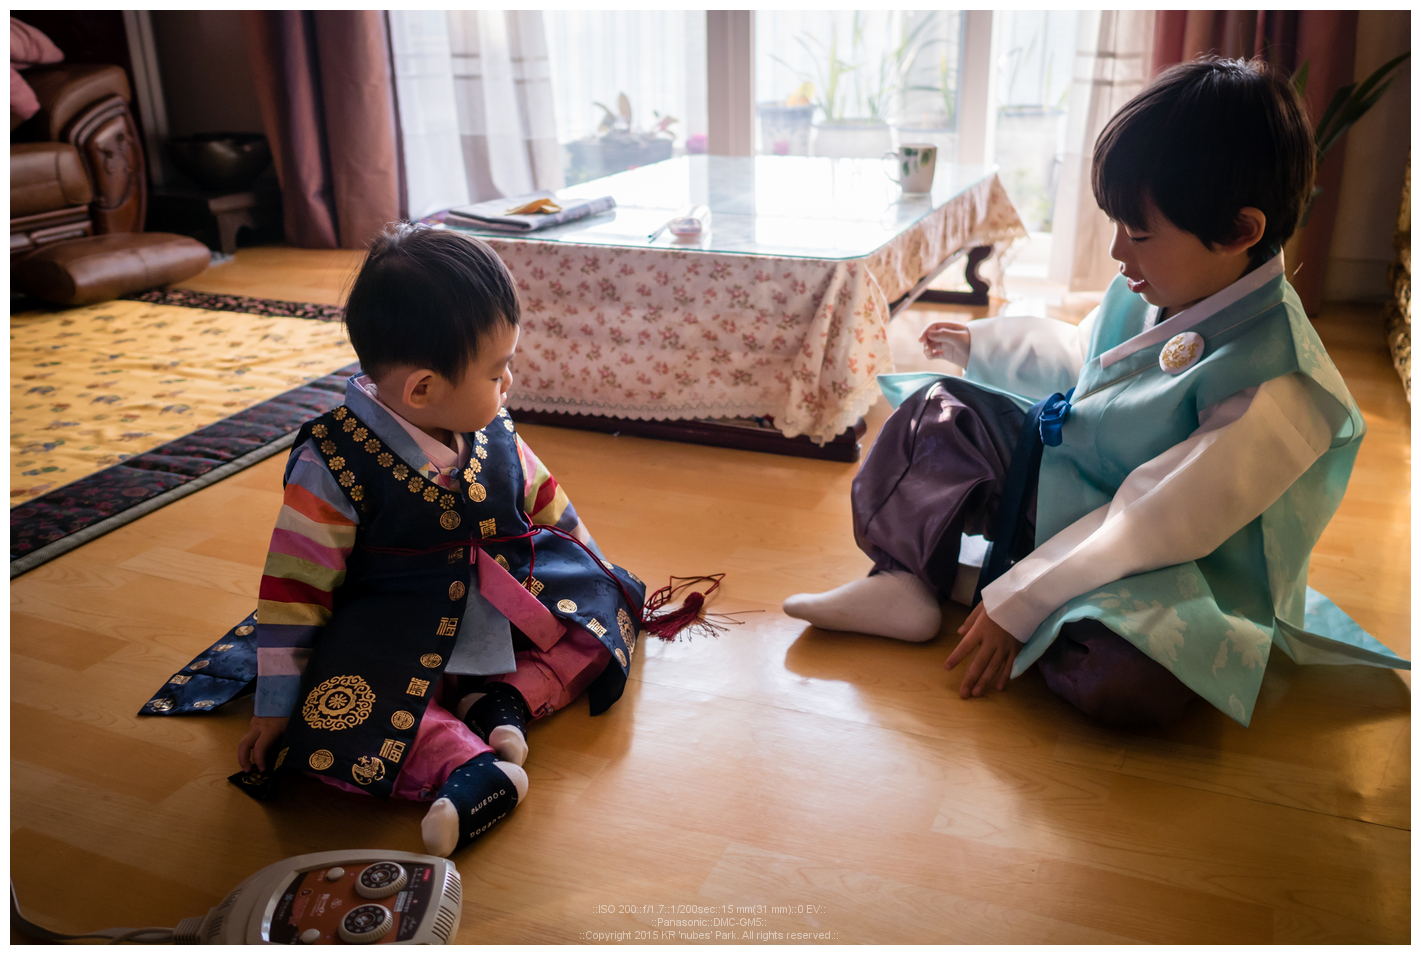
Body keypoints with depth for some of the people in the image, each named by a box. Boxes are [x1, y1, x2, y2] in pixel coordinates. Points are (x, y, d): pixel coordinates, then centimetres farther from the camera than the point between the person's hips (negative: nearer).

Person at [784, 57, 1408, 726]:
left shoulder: (1278, 391, -31)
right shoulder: (1159, 288, -5)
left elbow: (1153, 526, -30)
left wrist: (1016, 602, -27)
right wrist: (977, 343, 30)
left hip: (1171, 568, -7)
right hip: (1073, 484, 8)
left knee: (1123, 683, -39)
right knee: (936, 412, 1)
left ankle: (978, 582, -14)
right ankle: (903, 583, -5)